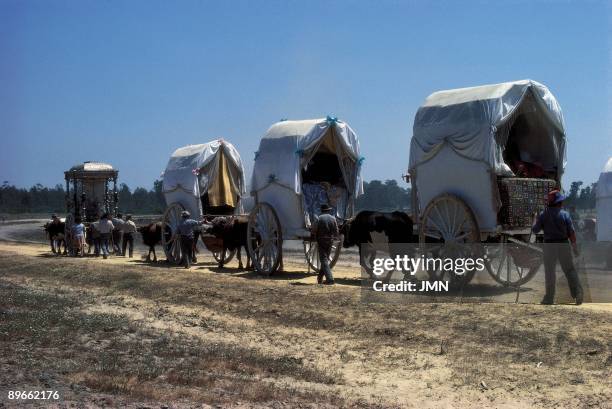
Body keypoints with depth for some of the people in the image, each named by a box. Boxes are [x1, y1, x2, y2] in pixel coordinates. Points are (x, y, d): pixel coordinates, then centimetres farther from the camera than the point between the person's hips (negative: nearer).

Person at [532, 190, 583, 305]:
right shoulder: (565, 214, -5)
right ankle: (577, 292, -7)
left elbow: (535, 230, -1)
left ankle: (549, 298, 10)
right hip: (563, 244, 0)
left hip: (549, 245, 0)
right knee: (570, 270, 6)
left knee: (549, 272, 7)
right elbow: (571, 232, -5)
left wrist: (536, 220, 18)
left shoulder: (543, 214, -3)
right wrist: (575, 246, 2)